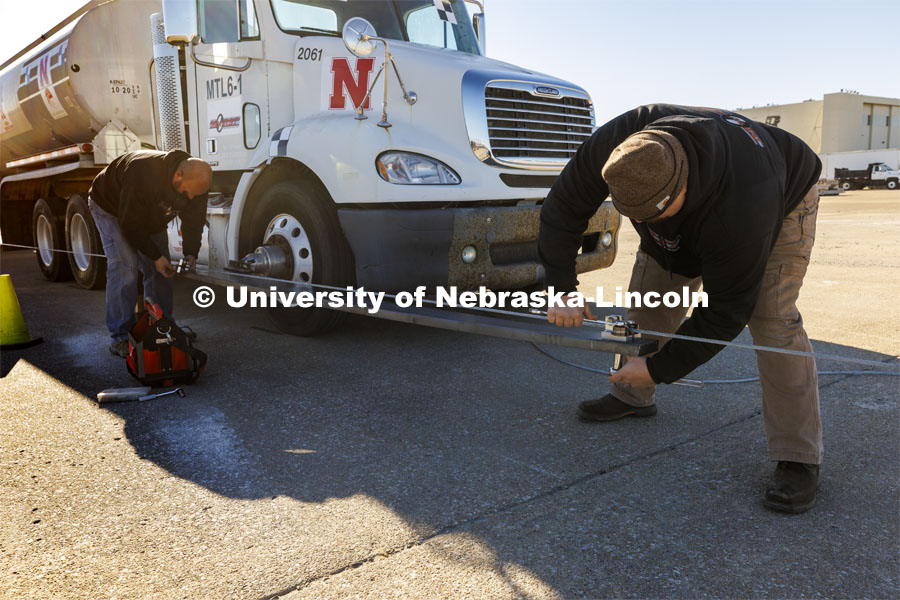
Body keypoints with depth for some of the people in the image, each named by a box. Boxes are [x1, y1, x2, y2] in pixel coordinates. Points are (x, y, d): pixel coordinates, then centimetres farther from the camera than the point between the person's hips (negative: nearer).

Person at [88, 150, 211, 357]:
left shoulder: (195, 182, -22)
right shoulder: (144, 175, -42)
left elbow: (195, 220, -8)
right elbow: (131, 225, -34)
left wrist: (191, 253, -19)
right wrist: (155, 256, -31)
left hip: (149, 215, 6)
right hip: (111, 208, -6)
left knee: (159, 270, 0)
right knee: (125, 267, -19)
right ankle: (120, 337, -13)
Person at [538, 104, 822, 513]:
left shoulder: (741, 208, -46)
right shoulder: (613, 147, -35)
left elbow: (726, 311, -34)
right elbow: (563, 208, -19)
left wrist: (660, 368, -29)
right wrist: (561, 288, -25)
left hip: (782, 200, -5)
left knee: (771, 317, -20)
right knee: (649, 295, -1)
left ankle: (798, 458, -12)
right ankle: (633, 397, 20)